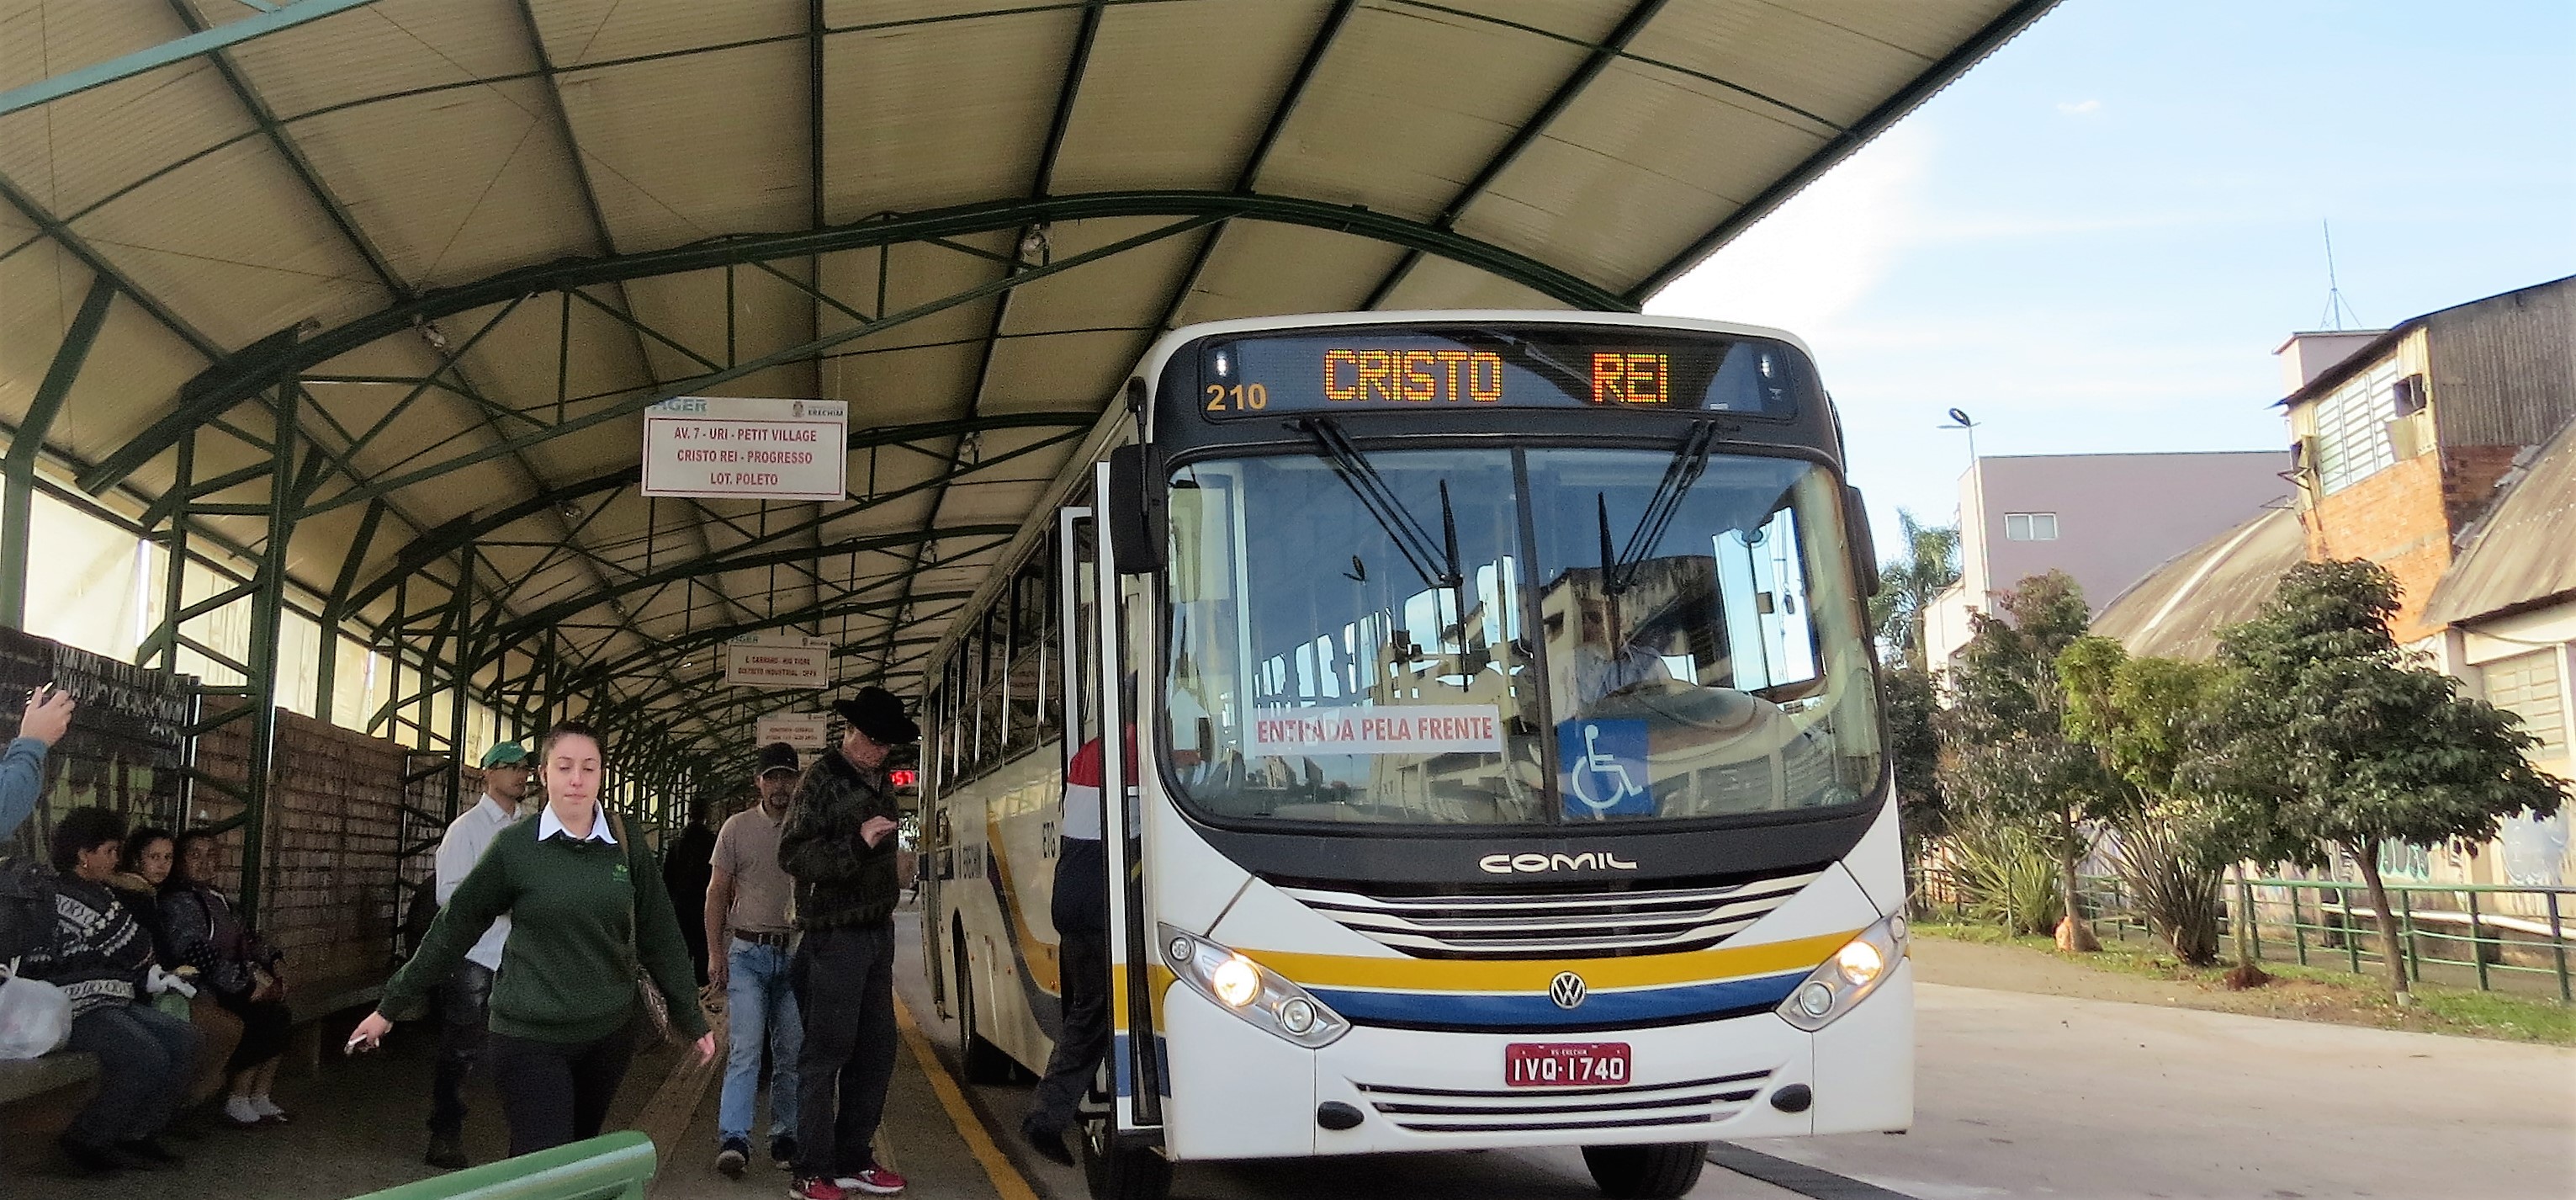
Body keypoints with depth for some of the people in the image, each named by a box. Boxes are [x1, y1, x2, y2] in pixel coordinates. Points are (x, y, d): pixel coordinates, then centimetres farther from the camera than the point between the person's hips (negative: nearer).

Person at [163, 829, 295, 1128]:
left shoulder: (216, 896, 18)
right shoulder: (177, 900, -11)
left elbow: (245, 938, 24)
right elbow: (195, 953, -22)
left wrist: (271, 965, 6)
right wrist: (248, 984, -24)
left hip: (235, 982, 8)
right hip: (202, 988, -8)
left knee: (281, 1016, -12)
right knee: (263, 1017, -24)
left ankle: (259, 1098, -5)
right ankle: (237, 1102, -12)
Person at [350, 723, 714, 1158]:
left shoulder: (627, 845, 0)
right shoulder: (516, 845, -7)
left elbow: (660, 937, 4)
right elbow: (454, 927, -1)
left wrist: (694, 1021, 6)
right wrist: (391, 1007, 3)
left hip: (609, 1033, 3)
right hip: (530, 1037, -3)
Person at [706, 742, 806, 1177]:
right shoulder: (739, 827, 3)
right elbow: (717, 892, 5)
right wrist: (715, 952, -1)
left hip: (795, 954, 2)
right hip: (747, 952, -2)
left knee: (791, 1053, 6)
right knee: (746, 1047, -11)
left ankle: (784, 1138, 15)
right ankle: (733, 1140, -12)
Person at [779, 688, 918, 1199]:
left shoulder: (879, 781, 13)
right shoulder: (822, 780, -10)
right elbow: (793, 855, -17)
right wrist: (857, 843, -27)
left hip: (876, 932, 8)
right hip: (835, 935, -8)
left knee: (877, 1048, 11)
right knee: (827, 1052, -4)